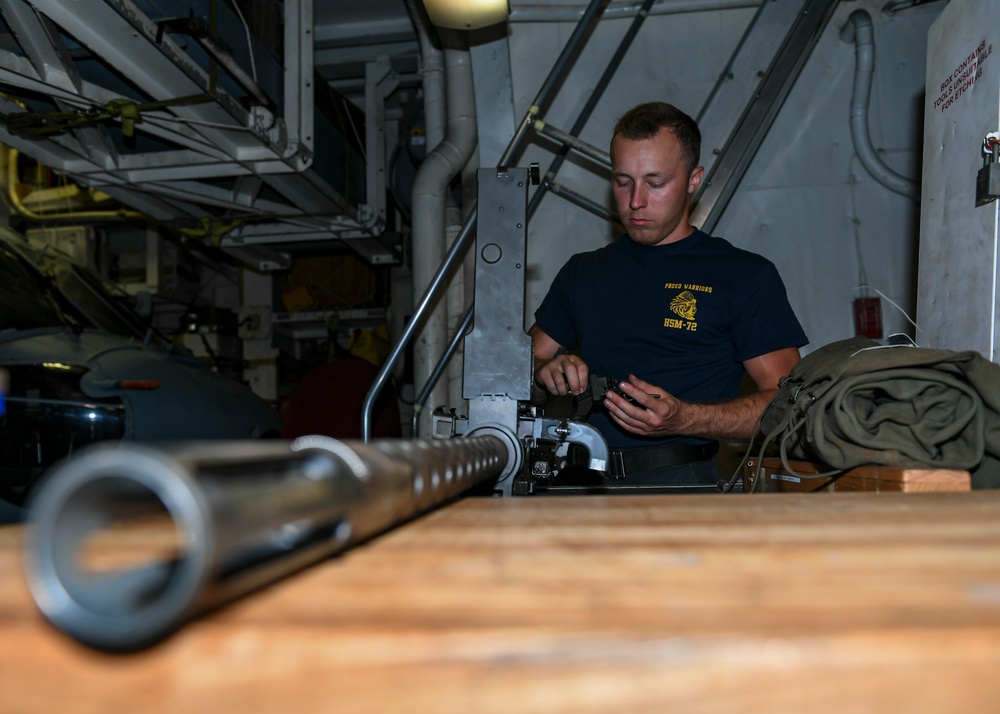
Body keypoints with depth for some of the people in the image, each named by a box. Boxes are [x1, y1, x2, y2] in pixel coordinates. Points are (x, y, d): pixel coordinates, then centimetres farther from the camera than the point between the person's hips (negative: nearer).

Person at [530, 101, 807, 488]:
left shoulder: (746, 275, 8)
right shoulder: (582, 272, 22)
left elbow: (787, 402, 0)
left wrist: (683, 420, -15)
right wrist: (547, 370, -1)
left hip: (681, 481, -3)